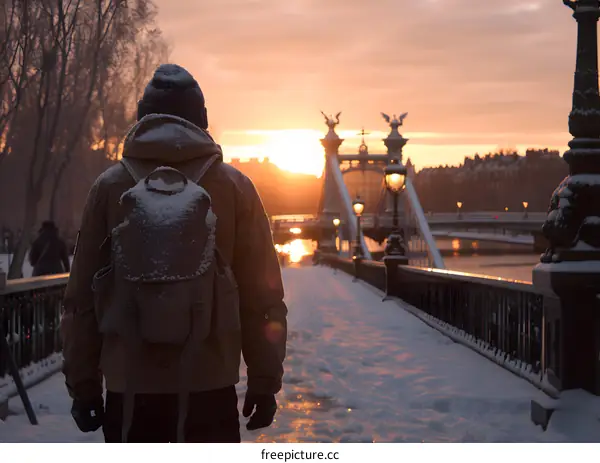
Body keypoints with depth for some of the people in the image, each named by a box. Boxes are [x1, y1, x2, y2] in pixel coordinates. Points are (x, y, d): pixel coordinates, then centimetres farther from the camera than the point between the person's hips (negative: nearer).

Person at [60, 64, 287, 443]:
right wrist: (265, 380, 6)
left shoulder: (110, 186, 1)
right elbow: (262, 296, -1)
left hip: (129, 386, 1)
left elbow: (82, 296, 2)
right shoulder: (233, 185, -1)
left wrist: (83, 382, 9)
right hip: (209, 386, -1)